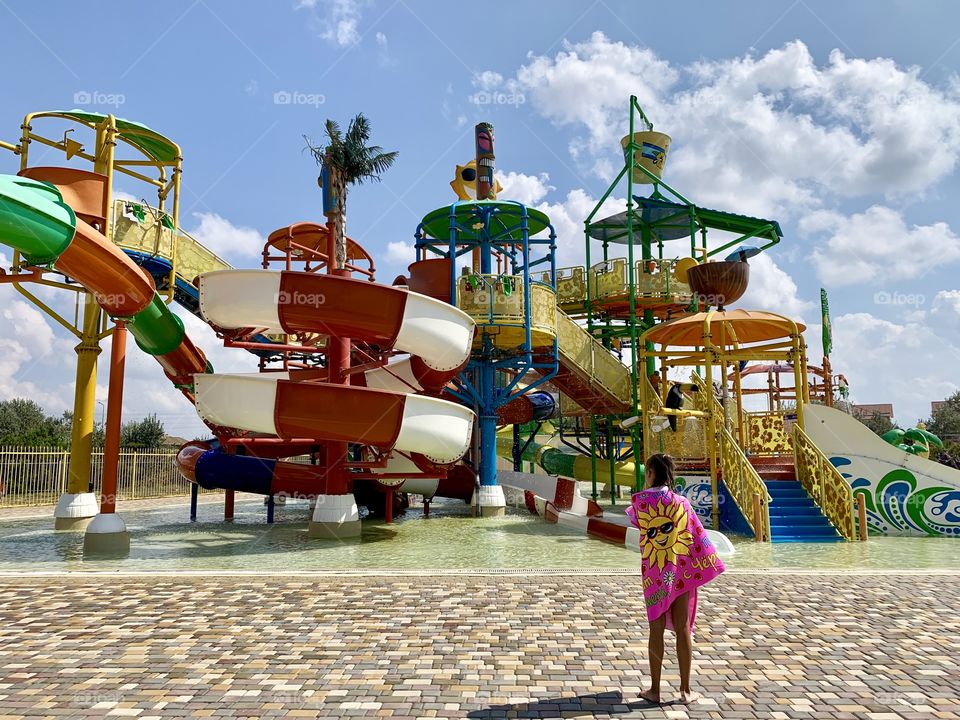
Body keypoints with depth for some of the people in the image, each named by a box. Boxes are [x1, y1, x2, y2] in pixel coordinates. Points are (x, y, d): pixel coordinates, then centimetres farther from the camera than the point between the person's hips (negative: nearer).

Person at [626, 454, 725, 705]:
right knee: (683, 629, 8)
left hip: (654, 573, -1)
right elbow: (697, 537, -5)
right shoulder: (681, 502, -6)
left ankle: (655, 689, 14)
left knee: (656, 629, 7)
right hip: (682, 573, 1)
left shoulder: (639, 500, -9)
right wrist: (707, 567, 4)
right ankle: (686, 690, 16)